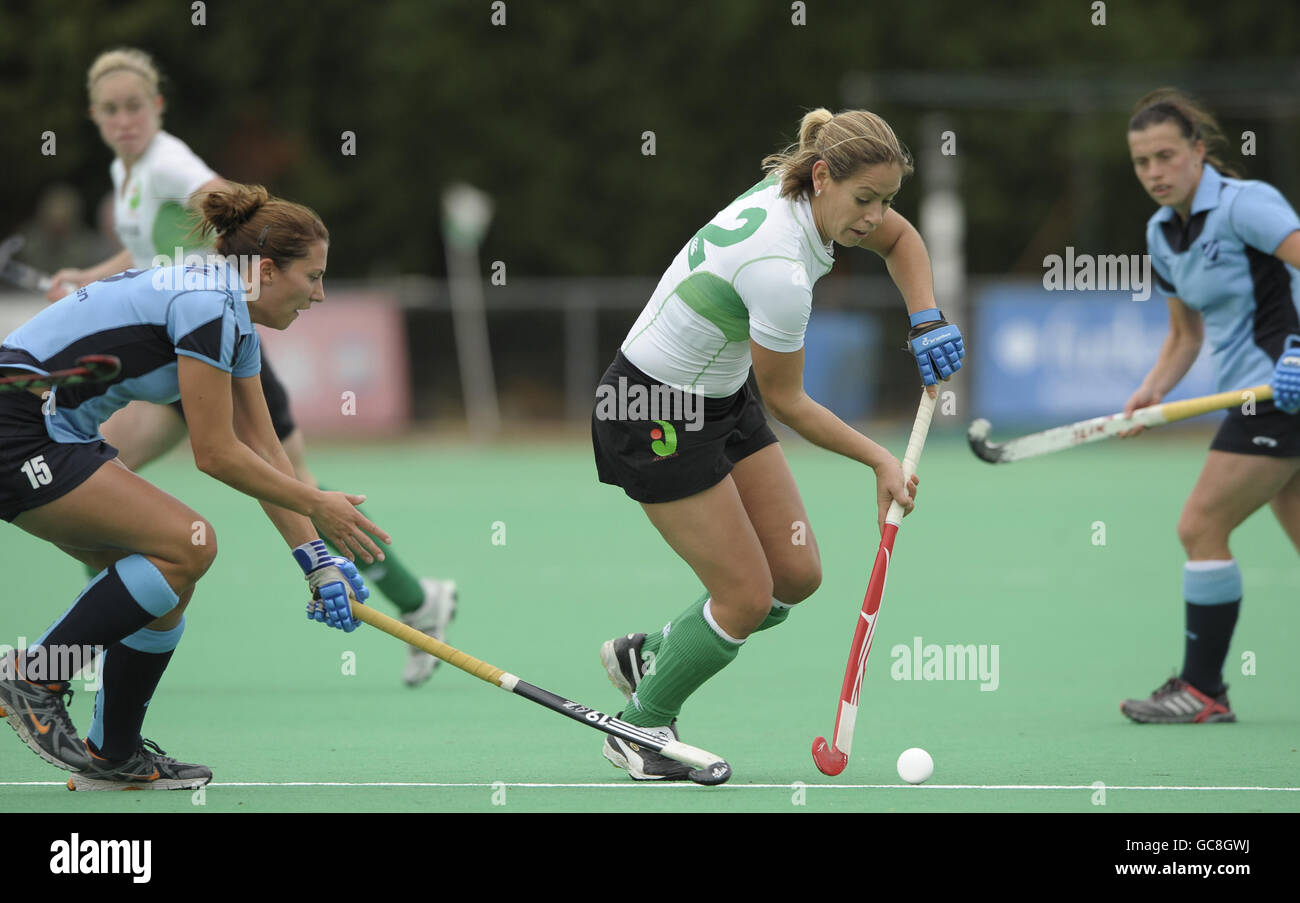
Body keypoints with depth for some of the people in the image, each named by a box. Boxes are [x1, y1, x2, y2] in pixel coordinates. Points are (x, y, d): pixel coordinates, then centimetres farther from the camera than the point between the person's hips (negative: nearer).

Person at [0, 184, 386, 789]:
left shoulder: (235, 322, 13)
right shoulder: (207, 305, -17)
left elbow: (264, 452, 17)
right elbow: (215, 454, -14)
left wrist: (317, 561, 12)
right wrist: (318, 507, -5)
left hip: (55, 437, 10)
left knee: (169, 583, 6)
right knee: (187, 545, -16)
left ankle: (112, 757, 14)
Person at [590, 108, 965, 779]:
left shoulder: (796, 189, -9)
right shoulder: (780, 271, -34)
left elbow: (899, 238, 13)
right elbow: (786, 402, -18)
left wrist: (927, 321, -3)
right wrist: (880, 461, -8)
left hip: (723, 398, 9)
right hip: (656, 415, -9)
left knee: (798, 574, 7)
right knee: (748, 595, -5)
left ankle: (646, 653, 27)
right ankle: (639, 729, 15)